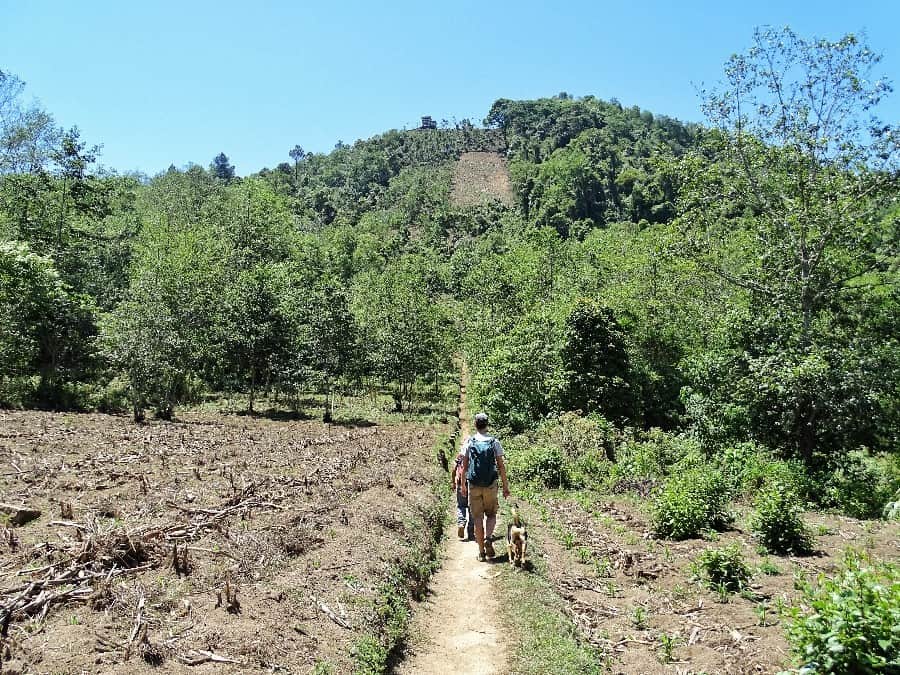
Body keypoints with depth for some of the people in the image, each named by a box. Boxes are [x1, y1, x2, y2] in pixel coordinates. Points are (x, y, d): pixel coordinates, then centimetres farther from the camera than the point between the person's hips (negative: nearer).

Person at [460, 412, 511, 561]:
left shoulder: (468, 442, -1)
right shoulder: (495, 442, -2)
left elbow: (464, 466, 1)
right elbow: (501, 466, -1)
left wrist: (463, 485, 11)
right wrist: (505, 486, 6)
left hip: (474, 485, 0)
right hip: (491, 485, 0)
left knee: (477, 517, 7)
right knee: (491, 514, 15)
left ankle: (481, 551, 8)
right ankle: (488, 538, -11)